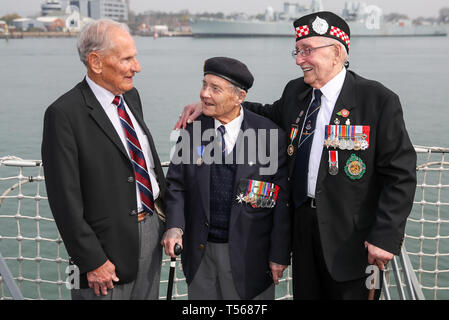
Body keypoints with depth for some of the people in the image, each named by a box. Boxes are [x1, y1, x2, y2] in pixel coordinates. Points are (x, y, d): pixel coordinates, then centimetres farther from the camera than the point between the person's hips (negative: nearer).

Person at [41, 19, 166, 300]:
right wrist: (92, 261, -16)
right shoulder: (64, 114, -17)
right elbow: (65, 199, -17)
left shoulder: (131, 96, 7)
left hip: (152, 231, 7)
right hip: (110, 244, -7)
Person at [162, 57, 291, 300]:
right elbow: (176, 185, 4)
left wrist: (279, 254, -7)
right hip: (199, 252, 3)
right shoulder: (193, 130, 0)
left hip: (248, 254, -3)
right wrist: (174, 225, -12)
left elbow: (282, 200, -7)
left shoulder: (270, 135, -10)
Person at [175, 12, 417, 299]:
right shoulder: (295, 92, 6)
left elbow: (401, 174, -12)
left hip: (353, 234, -5)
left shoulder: (379, 100, -13)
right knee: (305, 294, 16)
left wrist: (386, 236, -18)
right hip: (303, 223, 6)